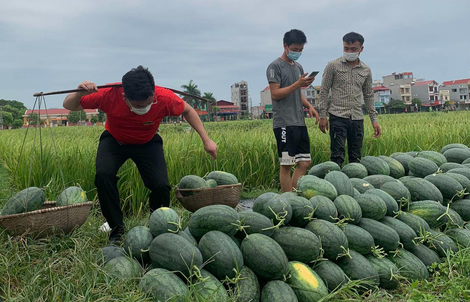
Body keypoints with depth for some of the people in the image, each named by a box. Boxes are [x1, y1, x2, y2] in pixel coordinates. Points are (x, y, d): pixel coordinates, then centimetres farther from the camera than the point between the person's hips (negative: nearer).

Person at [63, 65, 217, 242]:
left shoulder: (165, 98, -33)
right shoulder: (109, 95, -33)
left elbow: (187, 111, -9)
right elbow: (69, 106, -18)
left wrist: (206, 140, -12)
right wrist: (79, 94, -42)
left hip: (147, 143, 0)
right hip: (114, 140, 0)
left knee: (161, 185, -21)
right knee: (103, 175, -28)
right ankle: (116, 228, -5)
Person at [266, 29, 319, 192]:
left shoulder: (299, 67, 20)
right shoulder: (275, 66, -4)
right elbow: (275, 94, -11)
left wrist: (309, 106, 6)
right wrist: (298, 84, -18)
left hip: (299, 123, 8)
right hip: (284, 123, -8)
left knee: (304, 163, 7)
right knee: (286, 165, -4)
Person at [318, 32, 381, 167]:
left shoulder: (366, 70, 12)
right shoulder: (333, 66, 1)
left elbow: (368, 96, 18)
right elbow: (324, 91, 1)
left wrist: (374, 120, 13)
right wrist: (322, 116, -5)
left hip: (357, 119, 4)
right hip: (338, 117, -4)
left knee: (356, 158, 6)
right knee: (337, 157, -8)